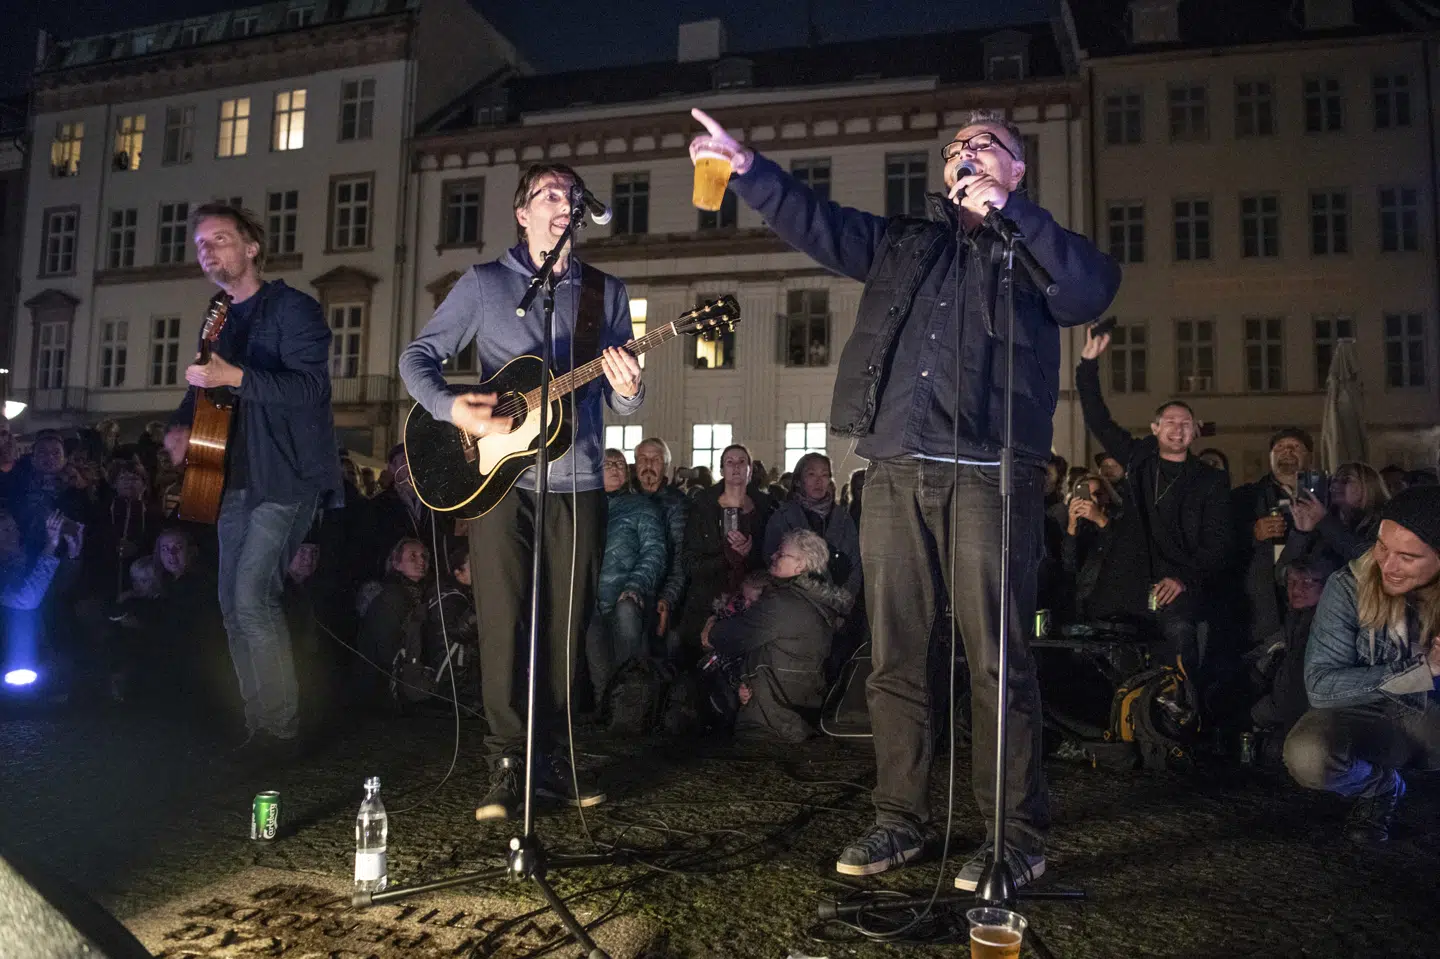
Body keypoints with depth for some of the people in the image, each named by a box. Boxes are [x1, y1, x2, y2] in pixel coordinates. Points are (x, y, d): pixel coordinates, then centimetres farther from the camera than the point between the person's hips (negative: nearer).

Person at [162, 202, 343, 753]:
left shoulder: (292, 309, -5)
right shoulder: (219, 322, 19)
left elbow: (310, 387, -19)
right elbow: (203, 387, 29)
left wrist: (234, 377, -28)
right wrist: (181, 425, 9)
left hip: (286, 476, -8)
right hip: (235, 478, 9)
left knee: (252, 596, -18)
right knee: (234, 605, 8)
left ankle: (281, 727, -7)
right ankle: (259, 727, 18)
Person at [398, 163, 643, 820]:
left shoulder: (607, 292, 12)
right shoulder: (484, 282, 5)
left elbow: (620, 404, 11)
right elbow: (417, 356, 4)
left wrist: (627, 389, -13)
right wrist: (452, 408, -15)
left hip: (578, 483, 3)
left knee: (566, 629, 6)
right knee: (505, 624, -2)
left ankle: (548, 754, 19)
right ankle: (508, 762, 7)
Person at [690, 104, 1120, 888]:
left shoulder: (1033, 250, 12)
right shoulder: (905, 242, 24)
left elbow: (1095, 288, -7)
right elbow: (818, 224, 17)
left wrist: (1006, 210, -6)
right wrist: (747, 169, 6)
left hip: (988, 474, -4)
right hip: (896, 470, 4)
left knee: (996, 660, -5)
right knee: (894, 658, 6)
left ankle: (1020, 835, 7)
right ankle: (901, 818, 18)